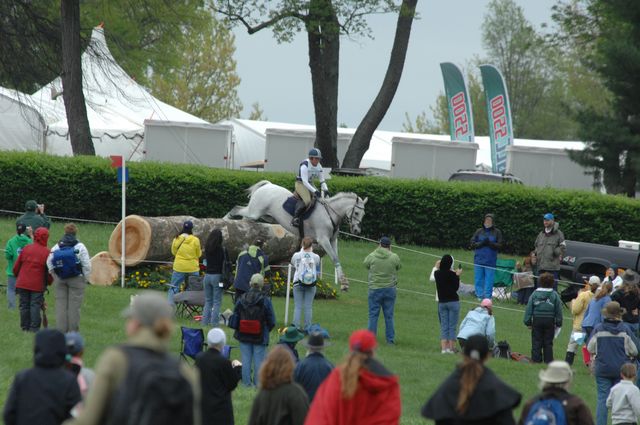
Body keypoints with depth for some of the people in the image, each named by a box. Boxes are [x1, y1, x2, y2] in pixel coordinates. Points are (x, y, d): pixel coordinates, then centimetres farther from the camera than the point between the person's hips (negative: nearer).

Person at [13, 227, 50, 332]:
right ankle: (34, 327, -2)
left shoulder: (26, 248, 1)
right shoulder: (47, 252, -8)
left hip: (23, 283, 3)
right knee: (35, 305, 1)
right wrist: (48, 282, 13)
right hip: (37, 284, -3)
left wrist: (17, 276, 23)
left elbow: (16, 266, 6)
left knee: (24, 305, 9)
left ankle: (24, 327, 12)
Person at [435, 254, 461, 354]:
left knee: (443, 327, 8)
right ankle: (451, 347, -2)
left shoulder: (437, 274, 1)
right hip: (453, 301, -4)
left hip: (441, 302, 4)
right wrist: (457, 275, 0)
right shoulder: (452, 274, -13)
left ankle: (443, 347, 1)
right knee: (452, 326, 0)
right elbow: (456, 287, -7)